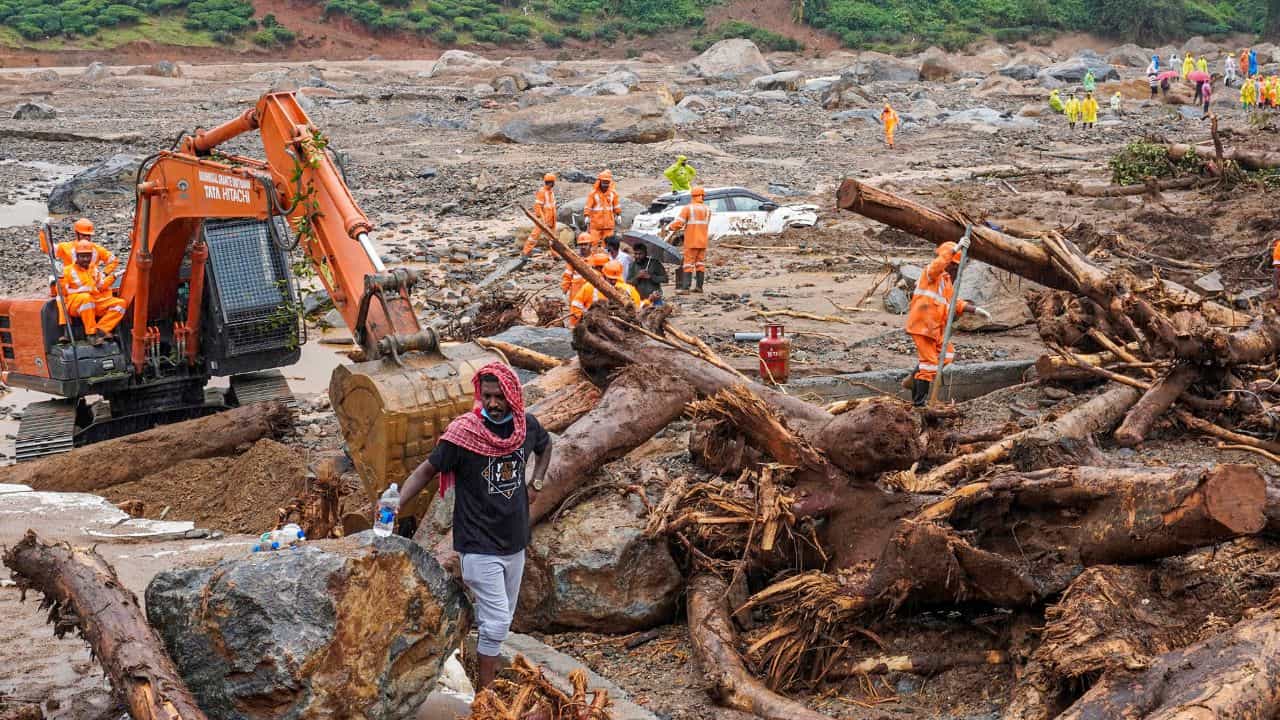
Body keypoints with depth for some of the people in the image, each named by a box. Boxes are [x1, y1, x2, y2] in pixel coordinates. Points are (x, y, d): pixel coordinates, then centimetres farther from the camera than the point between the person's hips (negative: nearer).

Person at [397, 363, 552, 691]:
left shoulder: (527, 425, -3)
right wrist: (394, 506, -26)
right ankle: (486, 689, 6)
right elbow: (426, 470, -13)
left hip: (514, 543, 5)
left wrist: (535, 485, 9)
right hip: (479, 546, -5)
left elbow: (545, 446, 21)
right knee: (497, 621, -6)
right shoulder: (463, 432, -18)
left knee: (501, 619, 15)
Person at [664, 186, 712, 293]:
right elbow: (706, 225, 11)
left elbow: (678, 223, -15)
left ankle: (685, 287, -11)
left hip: (691, 241, -5)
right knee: (700, 263, 11)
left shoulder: (687, 208, -9)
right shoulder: (707, 209, 8)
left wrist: (669, 228, 0)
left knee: (688, 263, -5)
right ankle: (699, 286, 12)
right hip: (703, 241, 5)